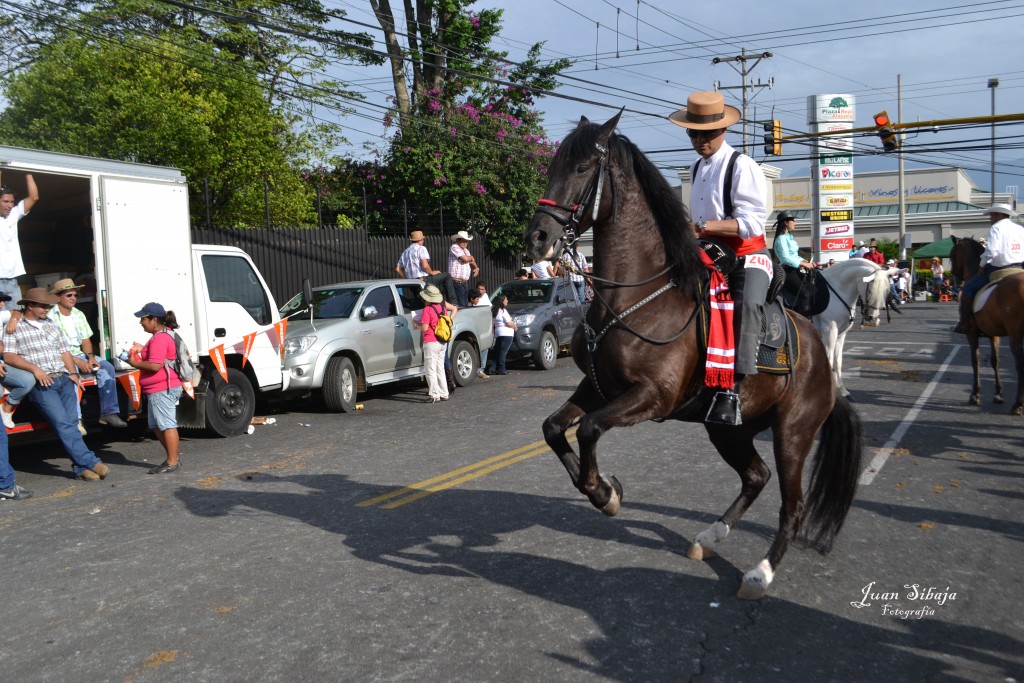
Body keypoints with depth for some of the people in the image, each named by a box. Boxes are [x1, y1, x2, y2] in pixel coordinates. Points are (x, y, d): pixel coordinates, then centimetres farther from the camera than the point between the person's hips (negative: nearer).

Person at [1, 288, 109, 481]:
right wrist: (35, 368, -16)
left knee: (71, 422, -3)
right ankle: (90, 462, -18)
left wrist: (72, 373, 8)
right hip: (41, 384, -5)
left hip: (63, 378, 5)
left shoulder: (51, 324, 22)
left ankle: (81, 466, -3)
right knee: (63, 423, -15)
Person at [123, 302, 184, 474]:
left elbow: (155, 365, -25)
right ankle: (173, 456, 23)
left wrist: (135, 363, -11)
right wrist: (142, 349, 15)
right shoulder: (164, 334, 15)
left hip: (162, 389, -11)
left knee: (167, 424, -4)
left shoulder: (159, 339, -19)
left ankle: (172, 462, 3)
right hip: (158, 389, 11)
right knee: (156, 425, 17)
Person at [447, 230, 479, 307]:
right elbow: (465, 259, -18)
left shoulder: (466, 250, 20)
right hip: (457, 283, -9)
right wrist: (471, 257, 4)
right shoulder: (454, 247, -8)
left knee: (465, 305, 9)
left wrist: (476, 268, 3)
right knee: (460, 305, -12)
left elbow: (471, 261, 26)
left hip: (465, 283, 9)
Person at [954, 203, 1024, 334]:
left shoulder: (996, 228, -9)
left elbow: (991, 252, -22)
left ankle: (964, 324, -2)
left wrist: (982, 265, -6)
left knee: (968, 289, 3)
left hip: (997, 269, -7)